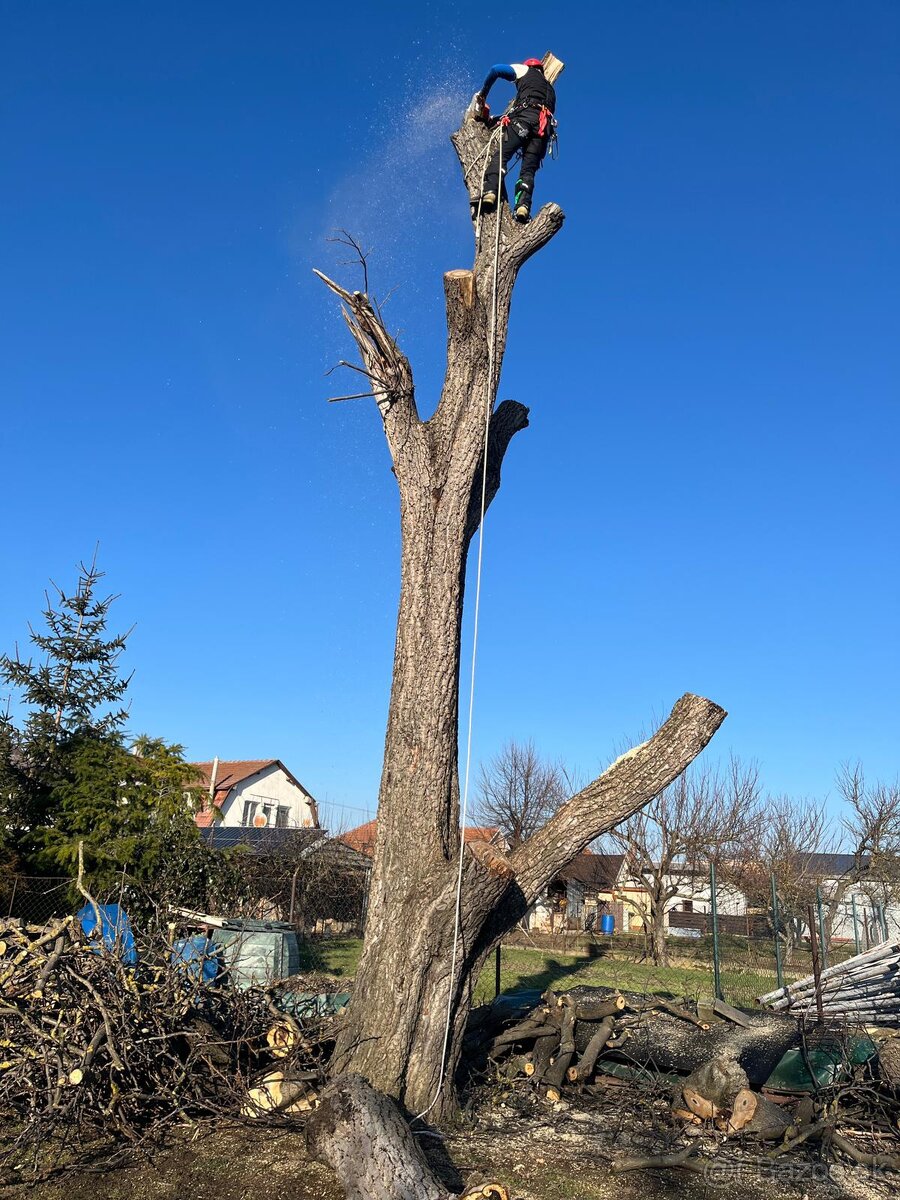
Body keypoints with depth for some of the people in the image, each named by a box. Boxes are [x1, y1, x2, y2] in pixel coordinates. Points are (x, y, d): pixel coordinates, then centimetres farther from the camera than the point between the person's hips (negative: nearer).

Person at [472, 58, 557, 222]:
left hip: (525, 117, -4)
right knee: (528, 170, -3)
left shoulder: (525, 70, 25)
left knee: (501, 155, -10)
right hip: (545, 127, 4)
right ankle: (523, 205, -27)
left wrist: (483, 93, 23)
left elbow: (496, 69, 11)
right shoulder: (550, 88, 41)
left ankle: (490, 192, -32)